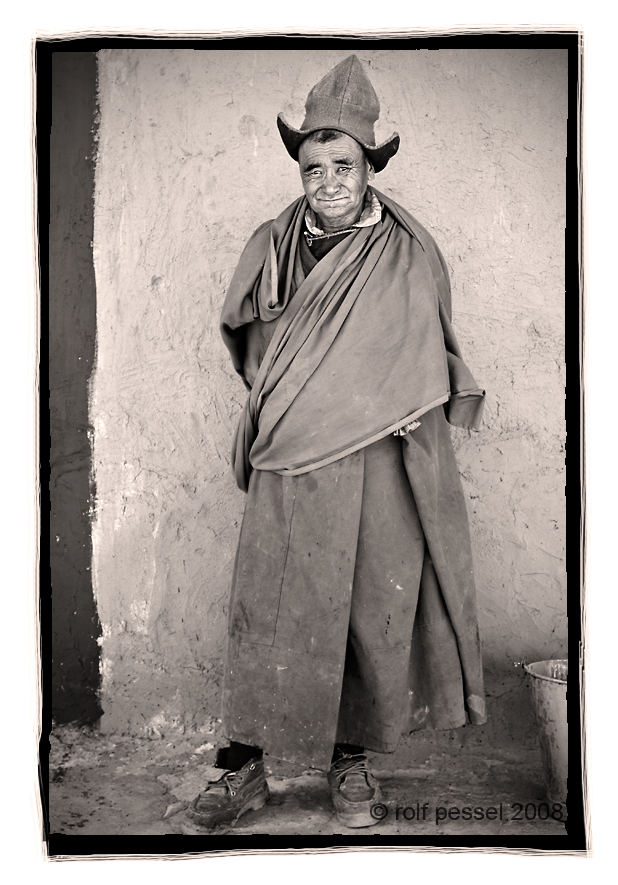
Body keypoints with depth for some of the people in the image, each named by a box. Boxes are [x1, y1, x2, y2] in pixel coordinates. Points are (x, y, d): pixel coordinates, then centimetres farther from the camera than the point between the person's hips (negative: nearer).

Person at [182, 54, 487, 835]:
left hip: (380, 467, 0)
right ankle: (243, 767, 15)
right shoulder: (271, 248, 7)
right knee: (267, 612, 0)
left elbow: (427, 362, 15)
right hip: (288, 468, 0)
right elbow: (247, 341, 21)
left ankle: (350, 757, 25)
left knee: (373, 611, 5)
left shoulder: (410, 255, 4)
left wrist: (381, 409, 6)